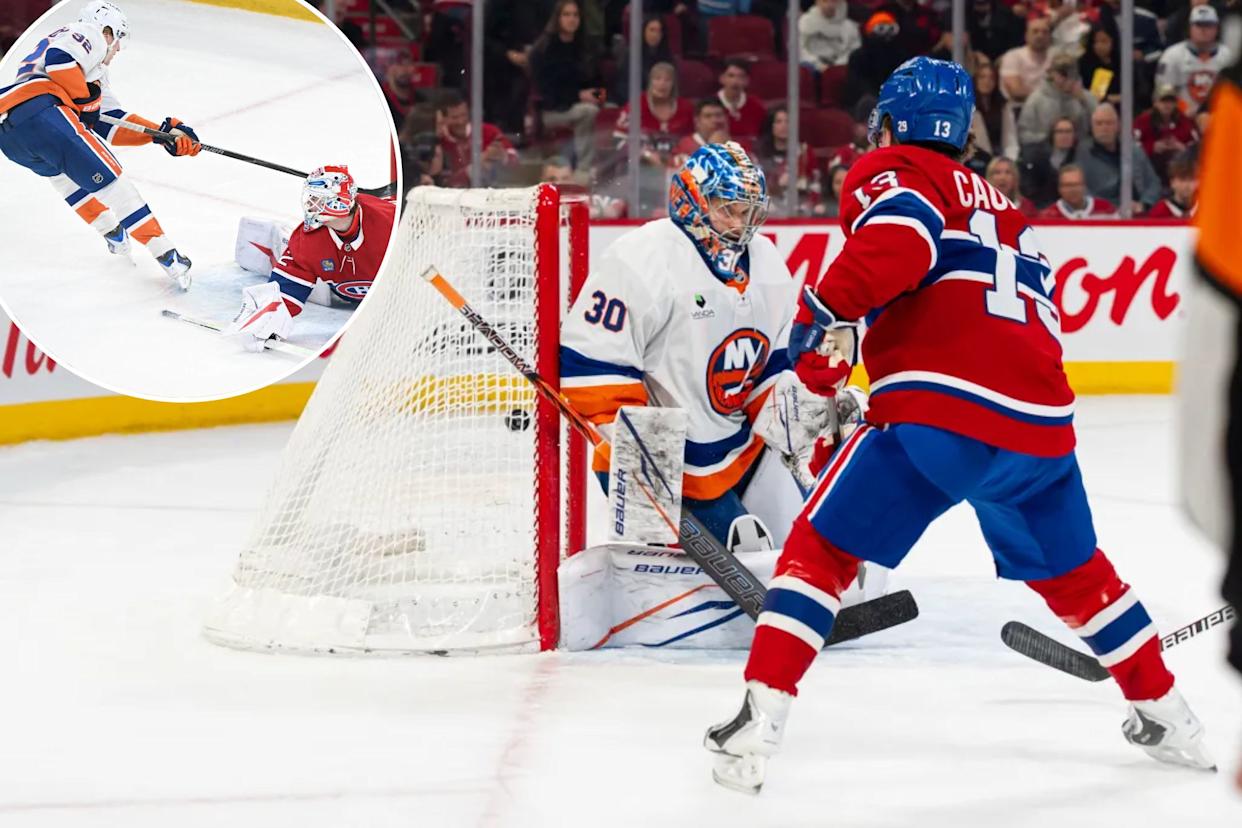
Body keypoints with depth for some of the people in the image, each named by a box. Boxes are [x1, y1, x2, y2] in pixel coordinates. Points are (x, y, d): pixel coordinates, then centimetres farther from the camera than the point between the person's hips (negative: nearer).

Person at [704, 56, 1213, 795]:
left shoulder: (892, 172, 10)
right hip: (1039, 419, 6)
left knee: (823, 547, 6)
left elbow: (900, 239, -12)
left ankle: (759, 723, -7)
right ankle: (1167, 718, 35)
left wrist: (824, 313, -10)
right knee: (1071, 569, 28)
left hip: (940, 408, -6)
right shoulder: (1002, 207, 31)